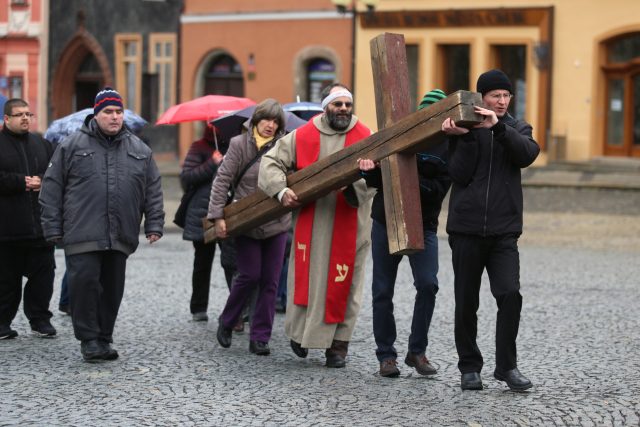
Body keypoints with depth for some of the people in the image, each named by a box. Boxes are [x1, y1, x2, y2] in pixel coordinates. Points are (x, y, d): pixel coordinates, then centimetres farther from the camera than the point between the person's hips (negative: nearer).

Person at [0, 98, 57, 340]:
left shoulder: (43, 145, 15)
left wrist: (43, 182, -7)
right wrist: (22, 182, -16)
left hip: (41, 224, 4)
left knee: (42, 274, 4)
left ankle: (40, 319, 14)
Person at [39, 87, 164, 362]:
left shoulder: (139, 150, 13)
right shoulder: (72, 145, 3)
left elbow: (153, 191, 16)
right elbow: (52, 187, 3)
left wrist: (154, 224, 7)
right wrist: (53, 227, -1)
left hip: (121, 237, 4)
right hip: (82, 234, -3)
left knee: (112, 289, 6)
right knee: (84, 281, -11)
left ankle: (104, 339, 18)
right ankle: (89, 339, 0)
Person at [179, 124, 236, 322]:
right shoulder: (200, 148, 3)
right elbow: (185, 178, -6)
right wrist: (212, 164, -15)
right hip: (203, 215, -1)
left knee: (232, 261, -13)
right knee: (202, 262, 12)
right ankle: (199, 308, 23)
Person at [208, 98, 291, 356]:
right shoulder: (240, 144, -5)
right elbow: (222, 180, -6)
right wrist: (218, 215, -11)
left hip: (277, 224, 3)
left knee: (270, 281, 2)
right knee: (249, 276, -5)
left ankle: (260, 337, 9)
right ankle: (226, 323, 19)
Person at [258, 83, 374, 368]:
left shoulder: (365, 137, 2)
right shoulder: (302, 136, 4)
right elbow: (271, 162, 7)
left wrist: (356, 182, -25)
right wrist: (281, 190, -9)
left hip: (349, 225, 0)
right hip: (310, 224, 1)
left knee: (343, 284, 2)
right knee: (306, 277, 6)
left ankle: (338, 345, 12)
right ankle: (300, 332, 26)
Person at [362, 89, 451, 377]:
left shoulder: (447, 148, -3)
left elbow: (439, 189, -14)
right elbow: (372, 177, 4)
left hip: (423, 225, -1)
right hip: (385, 222, 2)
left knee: (427, 284, -17)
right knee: (383, 291, 3)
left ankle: (417, 351, -2)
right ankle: (386, 354, 14)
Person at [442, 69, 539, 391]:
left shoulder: (516, 128, 9)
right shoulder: (463, 128, 4)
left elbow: (528, 154, -12)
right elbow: (459, 174, -7)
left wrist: (498, 127, -23)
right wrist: (466, 137, -19)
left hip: (504, 231, 0)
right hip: (466, 228, 0)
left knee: (510, 294, -14)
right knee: (466, 303, 5)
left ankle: (507, 365, -4)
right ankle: (469, 367, 17)